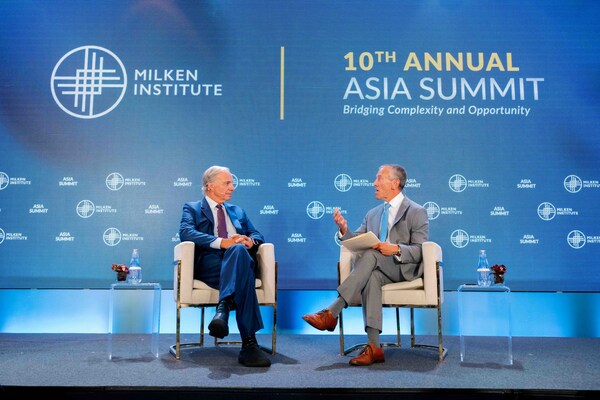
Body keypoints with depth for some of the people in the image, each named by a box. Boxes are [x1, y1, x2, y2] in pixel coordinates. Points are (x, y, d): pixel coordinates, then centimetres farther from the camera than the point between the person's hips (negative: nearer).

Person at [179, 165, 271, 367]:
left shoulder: (238, 211, 34)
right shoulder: (192, 208, 18)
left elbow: (257, 235, 25)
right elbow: (186, 232, -4)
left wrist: (250, 241, -4)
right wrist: (222, 242, -18)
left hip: (240, 258, 3)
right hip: (208, 262, -3)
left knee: (239, 250, -38)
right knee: (244, 274, -39)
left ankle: (223, 307, -53)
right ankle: (249, 343, -48)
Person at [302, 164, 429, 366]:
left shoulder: (417, 212, 4)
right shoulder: (372, 214, 22)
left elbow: (420, 251, -4)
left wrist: (396, 249, -22)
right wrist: (344, 229, -5)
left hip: (405, 268, -4)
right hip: (377, 269, 4)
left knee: (370, 255, -33)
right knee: (370, 277, -34)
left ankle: (332, 313, -38)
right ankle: (373, 347, -37)